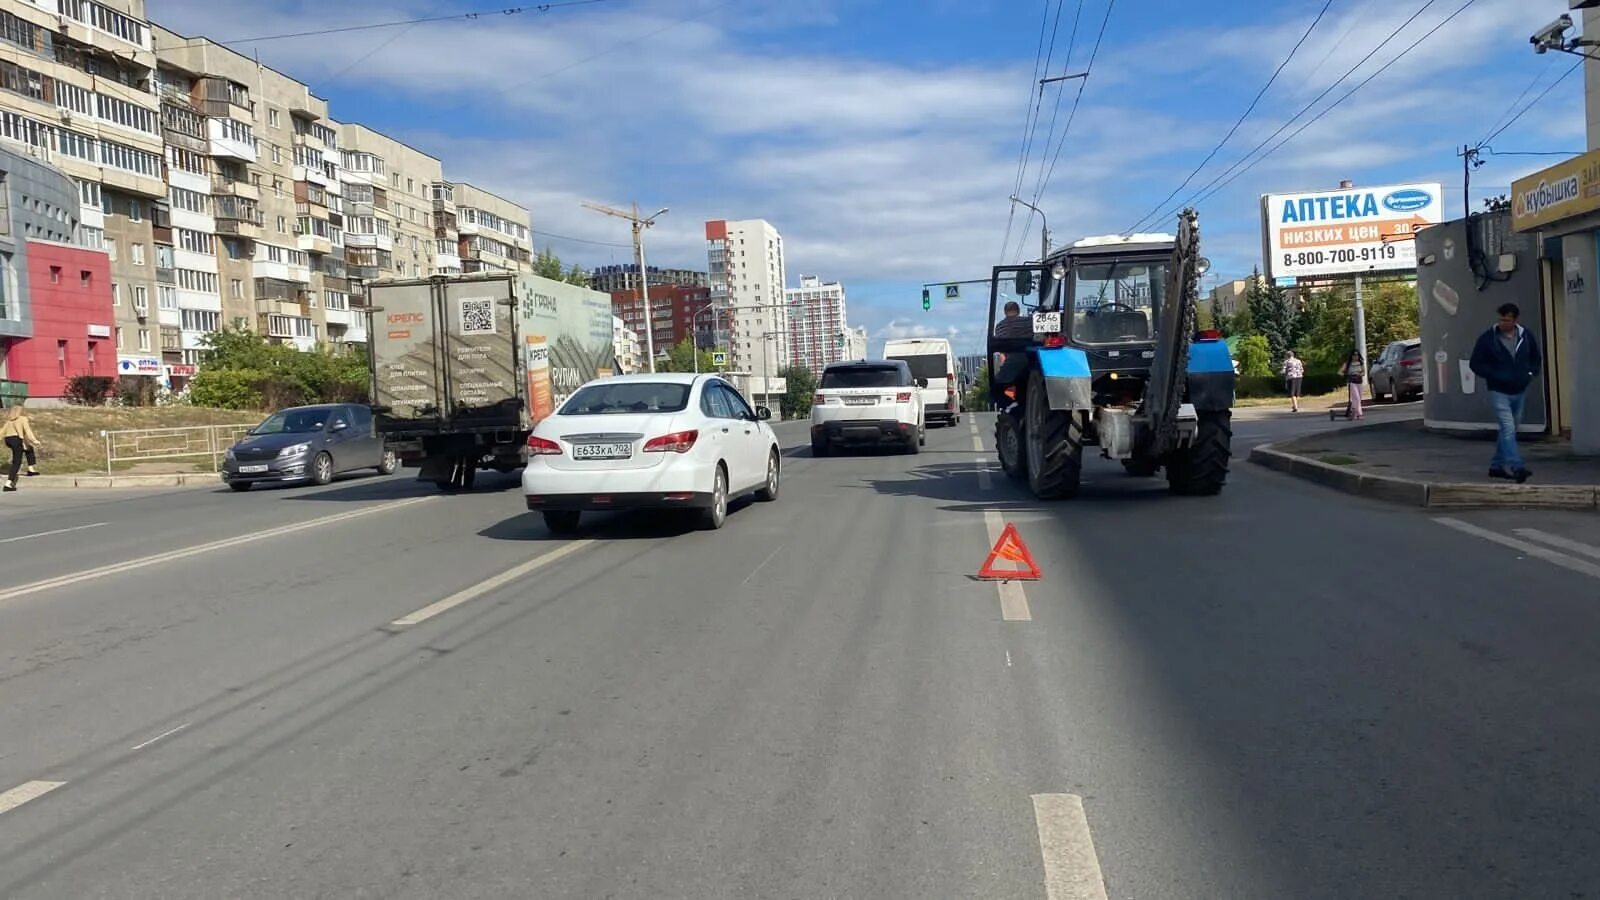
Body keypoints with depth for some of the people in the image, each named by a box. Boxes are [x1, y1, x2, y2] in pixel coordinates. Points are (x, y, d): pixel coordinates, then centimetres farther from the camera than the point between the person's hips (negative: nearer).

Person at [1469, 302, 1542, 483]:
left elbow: (1536, 359, 17)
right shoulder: (1487, 338, -9)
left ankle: (1497, 466, 24)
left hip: (1519, 392, 5)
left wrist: (1530, 374, -1)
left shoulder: (1526, 337, 3)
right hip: (1499, 392, -5)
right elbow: (1475, 364, -6)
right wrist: (1496, 376, -17)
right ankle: (1516, 468, -21)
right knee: (1508, 429, -16)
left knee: (1508, 430, 13)